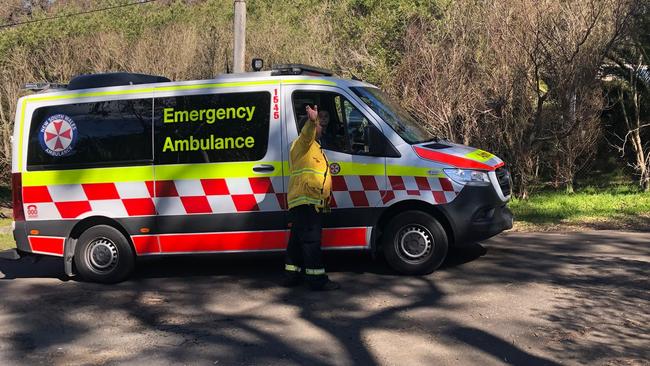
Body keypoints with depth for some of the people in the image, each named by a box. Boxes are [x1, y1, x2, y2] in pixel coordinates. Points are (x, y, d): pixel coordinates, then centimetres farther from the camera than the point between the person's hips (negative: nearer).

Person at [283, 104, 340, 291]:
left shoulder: (314, 147, 29)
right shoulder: (302, 143, -3)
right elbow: (307, 133, -29)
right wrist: (312, 120, -49)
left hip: (313, 203, 10)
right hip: (304, 201, -10)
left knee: (298, 240, 13)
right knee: (311, 240, -10)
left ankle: (292, 275, 19)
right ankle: (317, 280, -10)